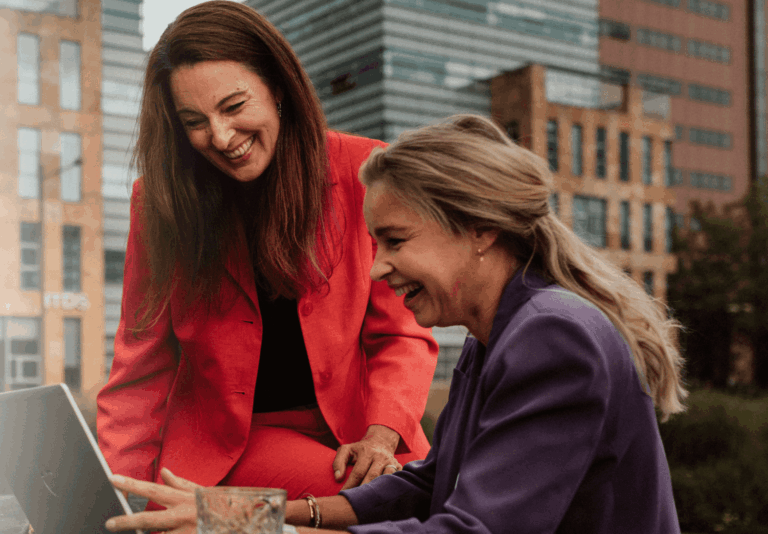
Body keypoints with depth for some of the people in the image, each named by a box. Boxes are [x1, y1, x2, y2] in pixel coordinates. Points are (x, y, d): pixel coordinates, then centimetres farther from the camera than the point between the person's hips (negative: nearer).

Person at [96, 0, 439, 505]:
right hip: (224, 441, -1)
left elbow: (401, 332, 0)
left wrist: (382, 434, -18)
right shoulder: (162, 198, -2)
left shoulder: (364, 173, -5)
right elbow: (142, 368, 1)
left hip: (351, 431, 2)